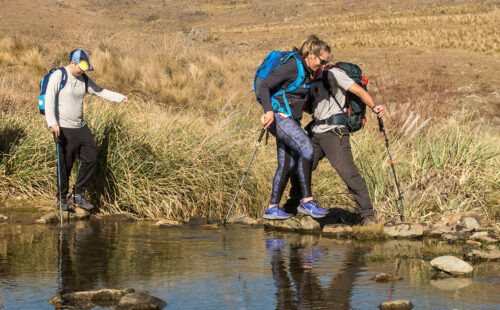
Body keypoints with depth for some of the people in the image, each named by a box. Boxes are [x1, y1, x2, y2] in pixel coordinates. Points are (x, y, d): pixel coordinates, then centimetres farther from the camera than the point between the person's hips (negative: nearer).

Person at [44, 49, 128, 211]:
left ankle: (77, 194, 16)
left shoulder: (83, 79, 10)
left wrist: (120, 97, 5)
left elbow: (99, 91, 18)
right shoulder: (58, 76, -12)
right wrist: (52, 123, -29)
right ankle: (61, 200, 10)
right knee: (65, 166, -4)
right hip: (64, 129, -7)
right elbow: (49, 99, -19)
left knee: (91, 158, 4)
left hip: (81, 127, 7)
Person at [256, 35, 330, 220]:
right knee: (306, 148, -24)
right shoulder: (291, 66, -17)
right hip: (278, 117, -10)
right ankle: (306, 201, -22)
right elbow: (263, 86, -22)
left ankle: (272, 208, 12)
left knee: (288, 164, 7)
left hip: (291, 120, 10)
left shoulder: (306, 71, 11)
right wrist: (268, 110, -35)